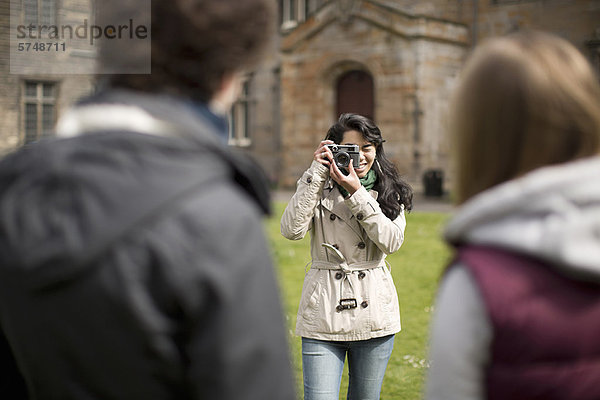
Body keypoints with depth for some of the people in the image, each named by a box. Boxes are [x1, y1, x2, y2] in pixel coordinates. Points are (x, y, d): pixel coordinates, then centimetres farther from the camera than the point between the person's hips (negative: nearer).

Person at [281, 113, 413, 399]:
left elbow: (392, 242, -9)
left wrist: (356, 192, -14)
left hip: (375, 311, 2)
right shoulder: (318, 187, 2)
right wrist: (317, 173, -12)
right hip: (324, 314, -2)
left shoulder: (389, 192, 7)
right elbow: (292, 230, -15)